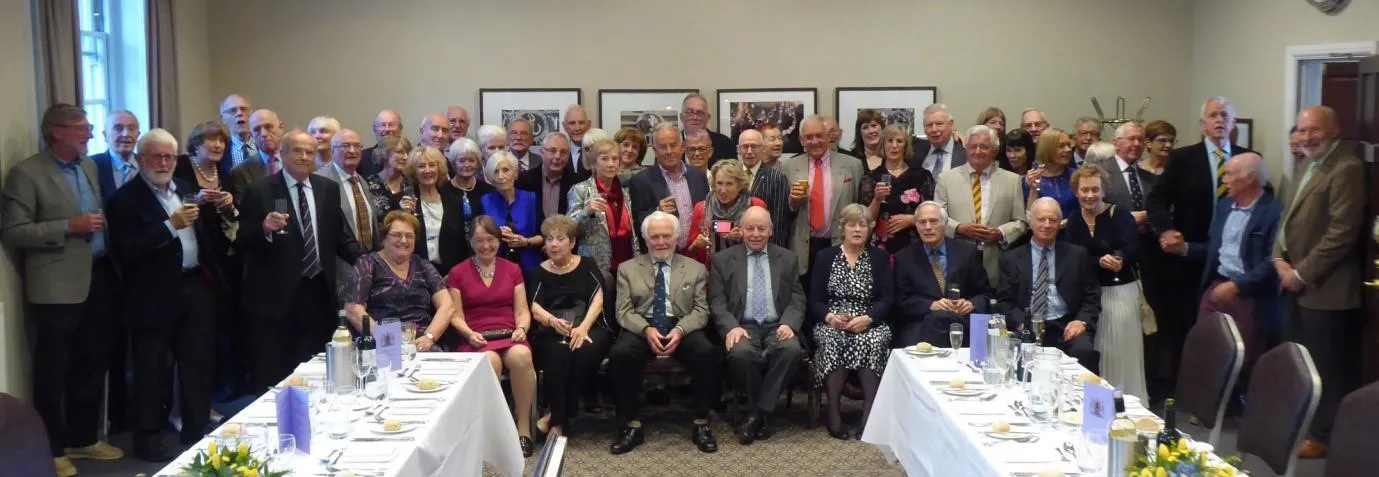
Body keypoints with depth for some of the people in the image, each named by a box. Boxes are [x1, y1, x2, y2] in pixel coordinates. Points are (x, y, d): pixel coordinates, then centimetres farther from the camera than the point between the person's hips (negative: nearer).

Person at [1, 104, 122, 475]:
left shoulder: (89, 166, 13)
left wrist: (103, 226, 2)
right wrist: (68, 227, -19)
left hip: (99, 279, 7)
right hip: (57, 287, -7)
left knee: (92, 365, 14)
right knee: (53, 372, 3)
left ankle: (83, 438, 27)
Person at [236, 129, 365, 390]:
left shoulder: (328, 189, 9)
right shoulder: (258, 191, -4)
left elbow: (339, 235, 14)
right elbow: (241, 242, -7)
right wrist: (265, 228, -26)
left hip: (318, 293, 4)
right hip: (275, 295, -4)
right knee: (271, 374, 3)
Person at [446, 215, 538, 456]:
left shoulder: (513, 269, 17)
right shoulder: (457, 273, 11)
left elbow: (522, 311, 12)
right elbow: (456, 316, 6)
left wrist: (521, 329, -8)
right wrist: (469, 334, -13)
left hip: (510, 335, 2)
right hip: (476, 339, -1)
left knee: (521, 356, -36)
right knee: (489, 361, -39)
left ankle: (524, 427, -23)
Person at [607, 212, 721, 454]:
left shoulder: (695, 269, 13)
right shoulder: (628, 269, 12)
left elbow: (701, 310, 5)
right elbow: (624, 311, 3)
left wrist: (680, 330, -16)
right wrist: (646, 330, -18)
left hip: (682, 329, 0)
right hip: (641, 329, 0)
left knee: (707, 352, -31)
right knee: (619, 354, -32)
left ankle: (701, 423, -15)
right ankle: (631, 425, -18)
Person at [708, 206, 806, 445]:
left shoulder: (787, 258, 15)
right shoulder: (723, 259, 10)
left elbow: (797, 299, 9)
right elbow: (717, 301, 3)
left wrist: (789, 324, -12)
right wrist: (731, 327, -16)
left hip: (777, 327, 1)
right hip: (743, 327, -1)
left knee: (792, 349, -33)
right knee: (741, 352, -35)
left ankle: (757, 414, -21)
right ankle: (764, 414, -11)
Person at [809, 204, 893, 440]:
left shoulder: (879, 257, 13)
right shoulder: (825, 257, 13)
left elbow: (887, 298, 3)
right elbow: (814, 300, 6)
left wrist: (867, 318, -17)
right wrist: (830, 317, -16)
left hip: (869, 324, 0)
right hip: (832, 323, 0)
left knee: (871, 341, -34)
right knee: (832, 341, -34)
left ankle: (870, 412, -33)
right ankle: (833, 412, -31)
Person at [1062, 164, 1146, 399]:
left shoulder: (1120, 215, -3)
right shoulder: (1072, 222, 5)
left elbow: (1132, 252, -16)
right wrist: (1100, 261, -24)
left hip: (1121, 292, -3)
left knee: (1123, 352, -1)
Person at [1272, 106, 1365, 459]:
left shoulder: (1346, 168, -14)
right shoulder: (1308, 169, 17)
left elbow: (1342, 232, -21)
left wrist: (1301, 274, -17)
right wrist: (1280, 261, 3)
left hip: (1324, 289, -9)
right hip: (1297, 285, 9)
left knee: (1326, 366, 0)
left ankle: (1325, 435, 10)